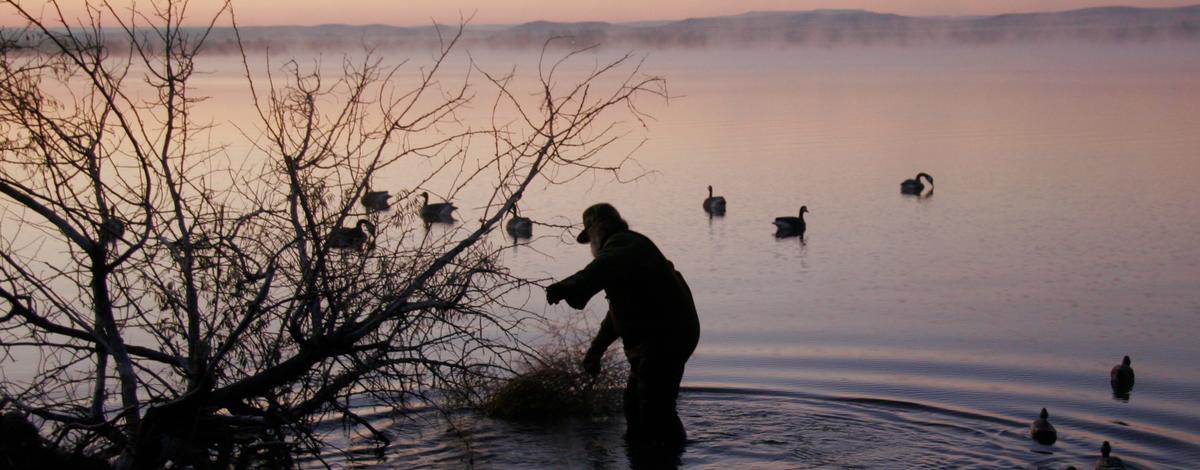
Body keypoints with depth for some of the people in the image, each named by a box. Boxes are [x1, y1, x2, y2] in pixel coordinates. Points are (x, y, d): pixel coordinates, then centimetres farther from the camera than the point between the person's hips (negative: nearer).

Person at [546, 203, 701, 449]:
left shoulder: (622, 244, -9)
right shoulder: (629, 246, 26)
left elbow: (604, 266, -37)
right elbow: (619, 309, 36)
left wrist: (572, 286, -54)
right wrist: (596, 350, 42)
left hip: (666, 335, -11)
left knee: (655, 406, -13)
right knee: (634, 404, 19)